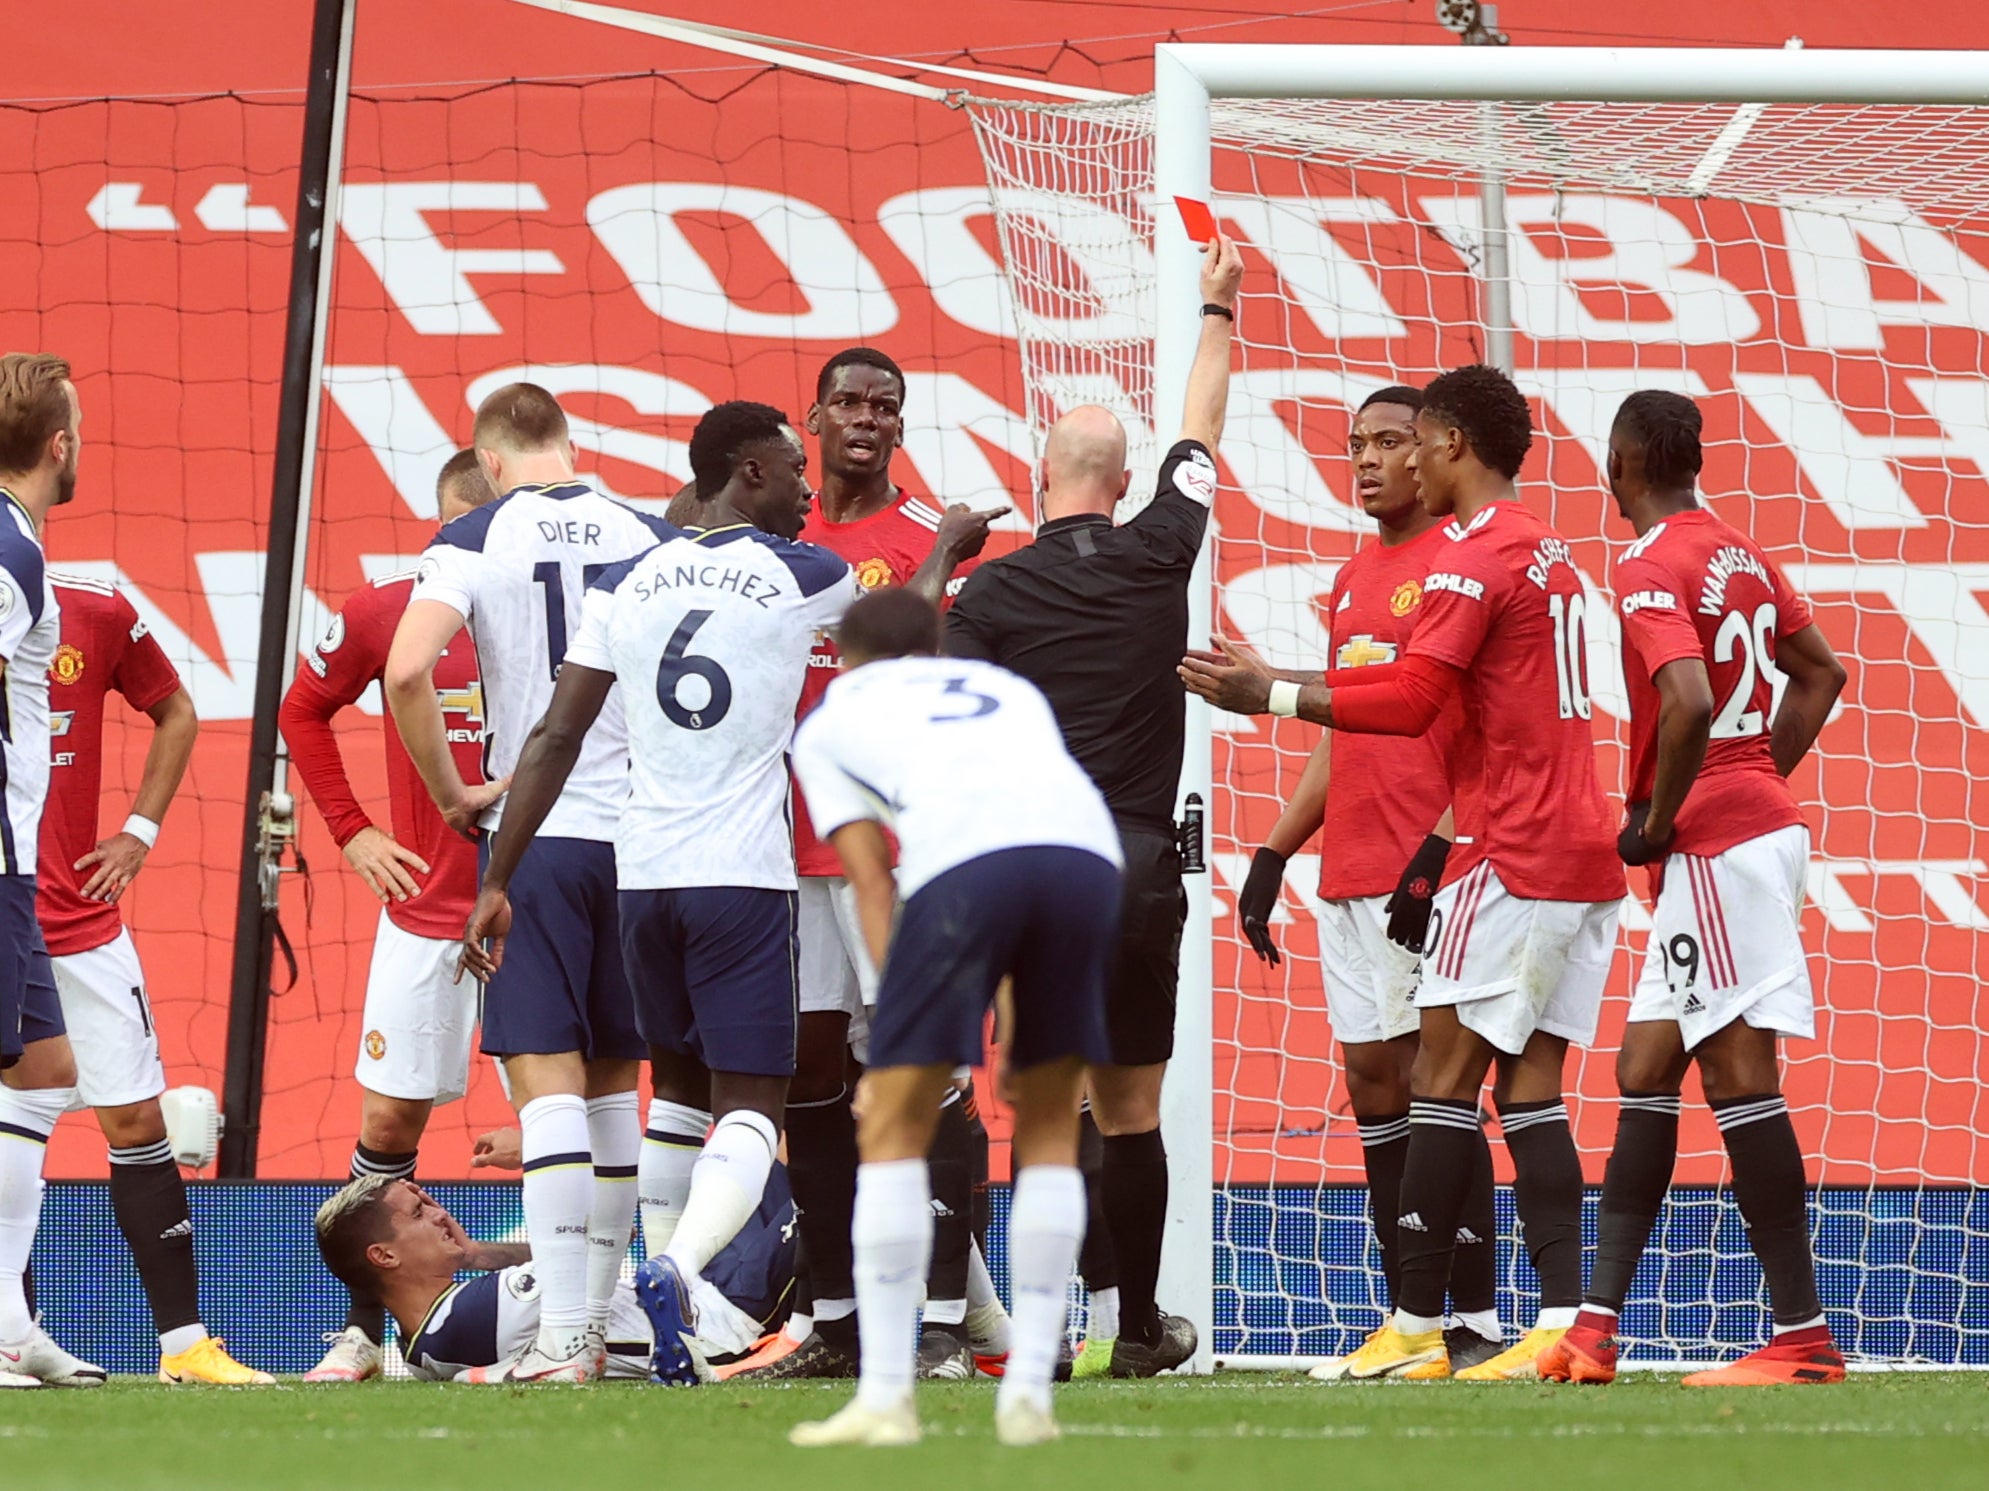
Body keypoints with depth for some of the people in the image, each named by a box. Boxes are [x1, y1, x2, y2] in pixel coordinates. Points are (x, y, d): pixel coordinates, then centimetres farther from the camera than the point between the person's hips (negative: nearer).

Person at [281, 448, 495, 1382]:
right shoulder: (383, 614, 1)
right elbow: (303, 710, 17)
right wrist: (350, 830, 9)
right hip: (423, 911, 2)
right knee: (389, 1117, 2)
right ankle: (363, 1330, 11)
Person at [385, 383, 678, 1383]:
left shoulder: (477, 540, -4)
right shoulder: (651, 536, 5)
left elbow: (407, 671, -17)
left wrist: (452, 793, -5)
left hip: (535, 834, -3)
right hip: (645, 836, 3)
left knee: (548, 1082, -6)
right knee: (613, 1083, 15)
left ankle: (563, 1337, -15)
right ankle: (601, 1318, 21)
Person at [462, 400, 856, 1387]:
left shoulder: (626, 585, 6)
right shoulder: (805, 578, -2)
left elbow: (555, 739, 3)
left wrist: (497, 881, 7)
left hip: (643, 875, 4)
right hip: (745, 878, -4)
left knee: (679, 1088, 20)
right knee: (751, 1107, -2)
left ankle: (670, 1337, 17)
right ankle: (678, 1269, -30)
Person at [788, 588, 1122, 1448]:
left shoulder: (829, 721, 29)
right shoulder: (1008, 693, 38)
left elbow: (873, 887, 18)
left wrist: (900, 1044, 12)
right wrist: (1030, 1034, 27)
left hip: (963, 862, -3)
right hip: (1089, 853, 3)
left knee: (893, 1130, 7)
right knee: (1049, 1129, 18)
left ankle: (885, 1397, 1)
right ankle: (1028, 1392, 12)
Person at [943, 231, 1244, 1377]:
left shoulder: (993, 591, -2)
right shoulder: (1156, 555, 3)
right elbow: (1202, 434, 19)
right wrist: (1218, 312, 33)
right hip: (1141, 871, 1)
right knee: (1132, 1112, 8)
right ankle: (1141, 1328, 14)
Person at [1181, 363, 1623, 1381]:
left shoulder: (1474, 558, -11)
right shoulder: (1549, 553, 18)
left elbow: (1411, 701, -18)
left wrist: (1273, 696, -13)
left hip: (1513, 857, -9)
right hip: (1581, 851, 9)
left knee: (1446, 1068, -6)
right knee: (1529, 1084, 6)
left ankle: (1414, 1326, -8)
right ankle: (1562, 1323, -2)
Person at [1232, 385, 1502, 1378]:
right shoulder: (1354, 580, 19)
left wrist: (1442, 848, -23)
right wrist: (1273, 855, 19)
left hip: (1425, 876, -8)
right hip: (1349, 877, 8)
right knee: (1372, 1082, 7)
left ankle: (1474, 1326, -7)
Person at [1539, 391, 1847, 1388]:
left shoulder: (1650, 570, -14)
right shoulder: (1740, 555, 14)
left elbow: (1689, 705, -28)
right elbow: (1820, 673, 24)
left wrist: (1656, 821, -15)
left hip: (1713, 846, -9)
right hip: (1761, 818, 9)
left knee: (1738, 1073, -8)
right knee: (1645, 1070, 10)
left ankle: (1802, 1337, -7)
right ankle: (1596, 1324, 10)